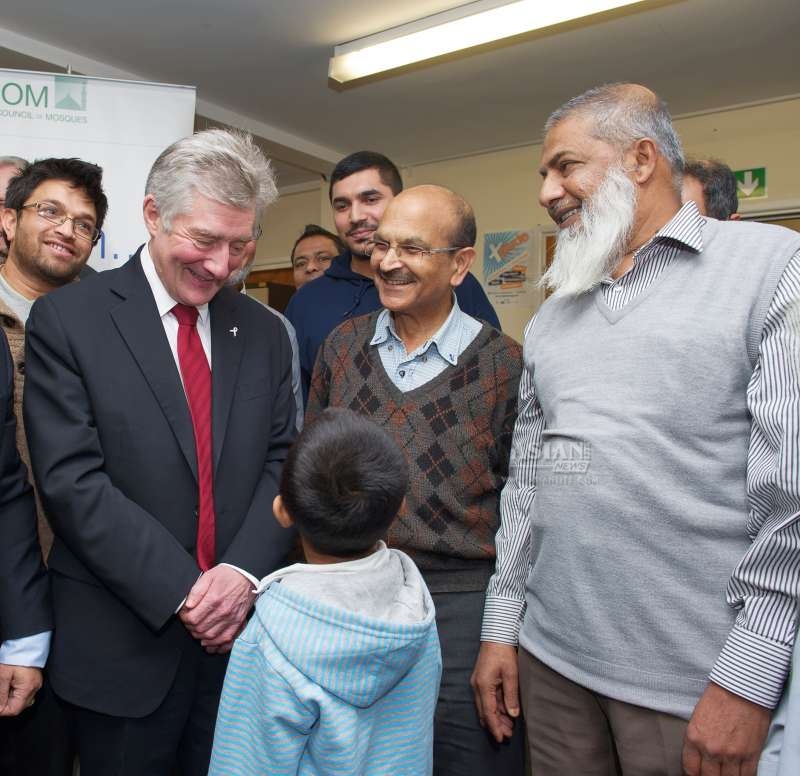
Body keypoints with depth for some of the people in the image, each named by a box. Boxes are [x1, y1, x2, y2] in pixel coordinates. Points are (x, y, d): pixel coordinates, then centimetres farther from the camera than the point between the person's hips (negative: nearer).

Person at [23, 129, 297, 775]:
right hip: (122, 642, -3)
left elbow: (282, 461, 3)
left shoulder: (264, 332, 4)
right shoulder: (66, 319, -7)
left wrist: (245, 570, -12)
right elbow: (71, 480, -13)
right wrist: (181, 592, -16)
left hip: (243, 626, 3)